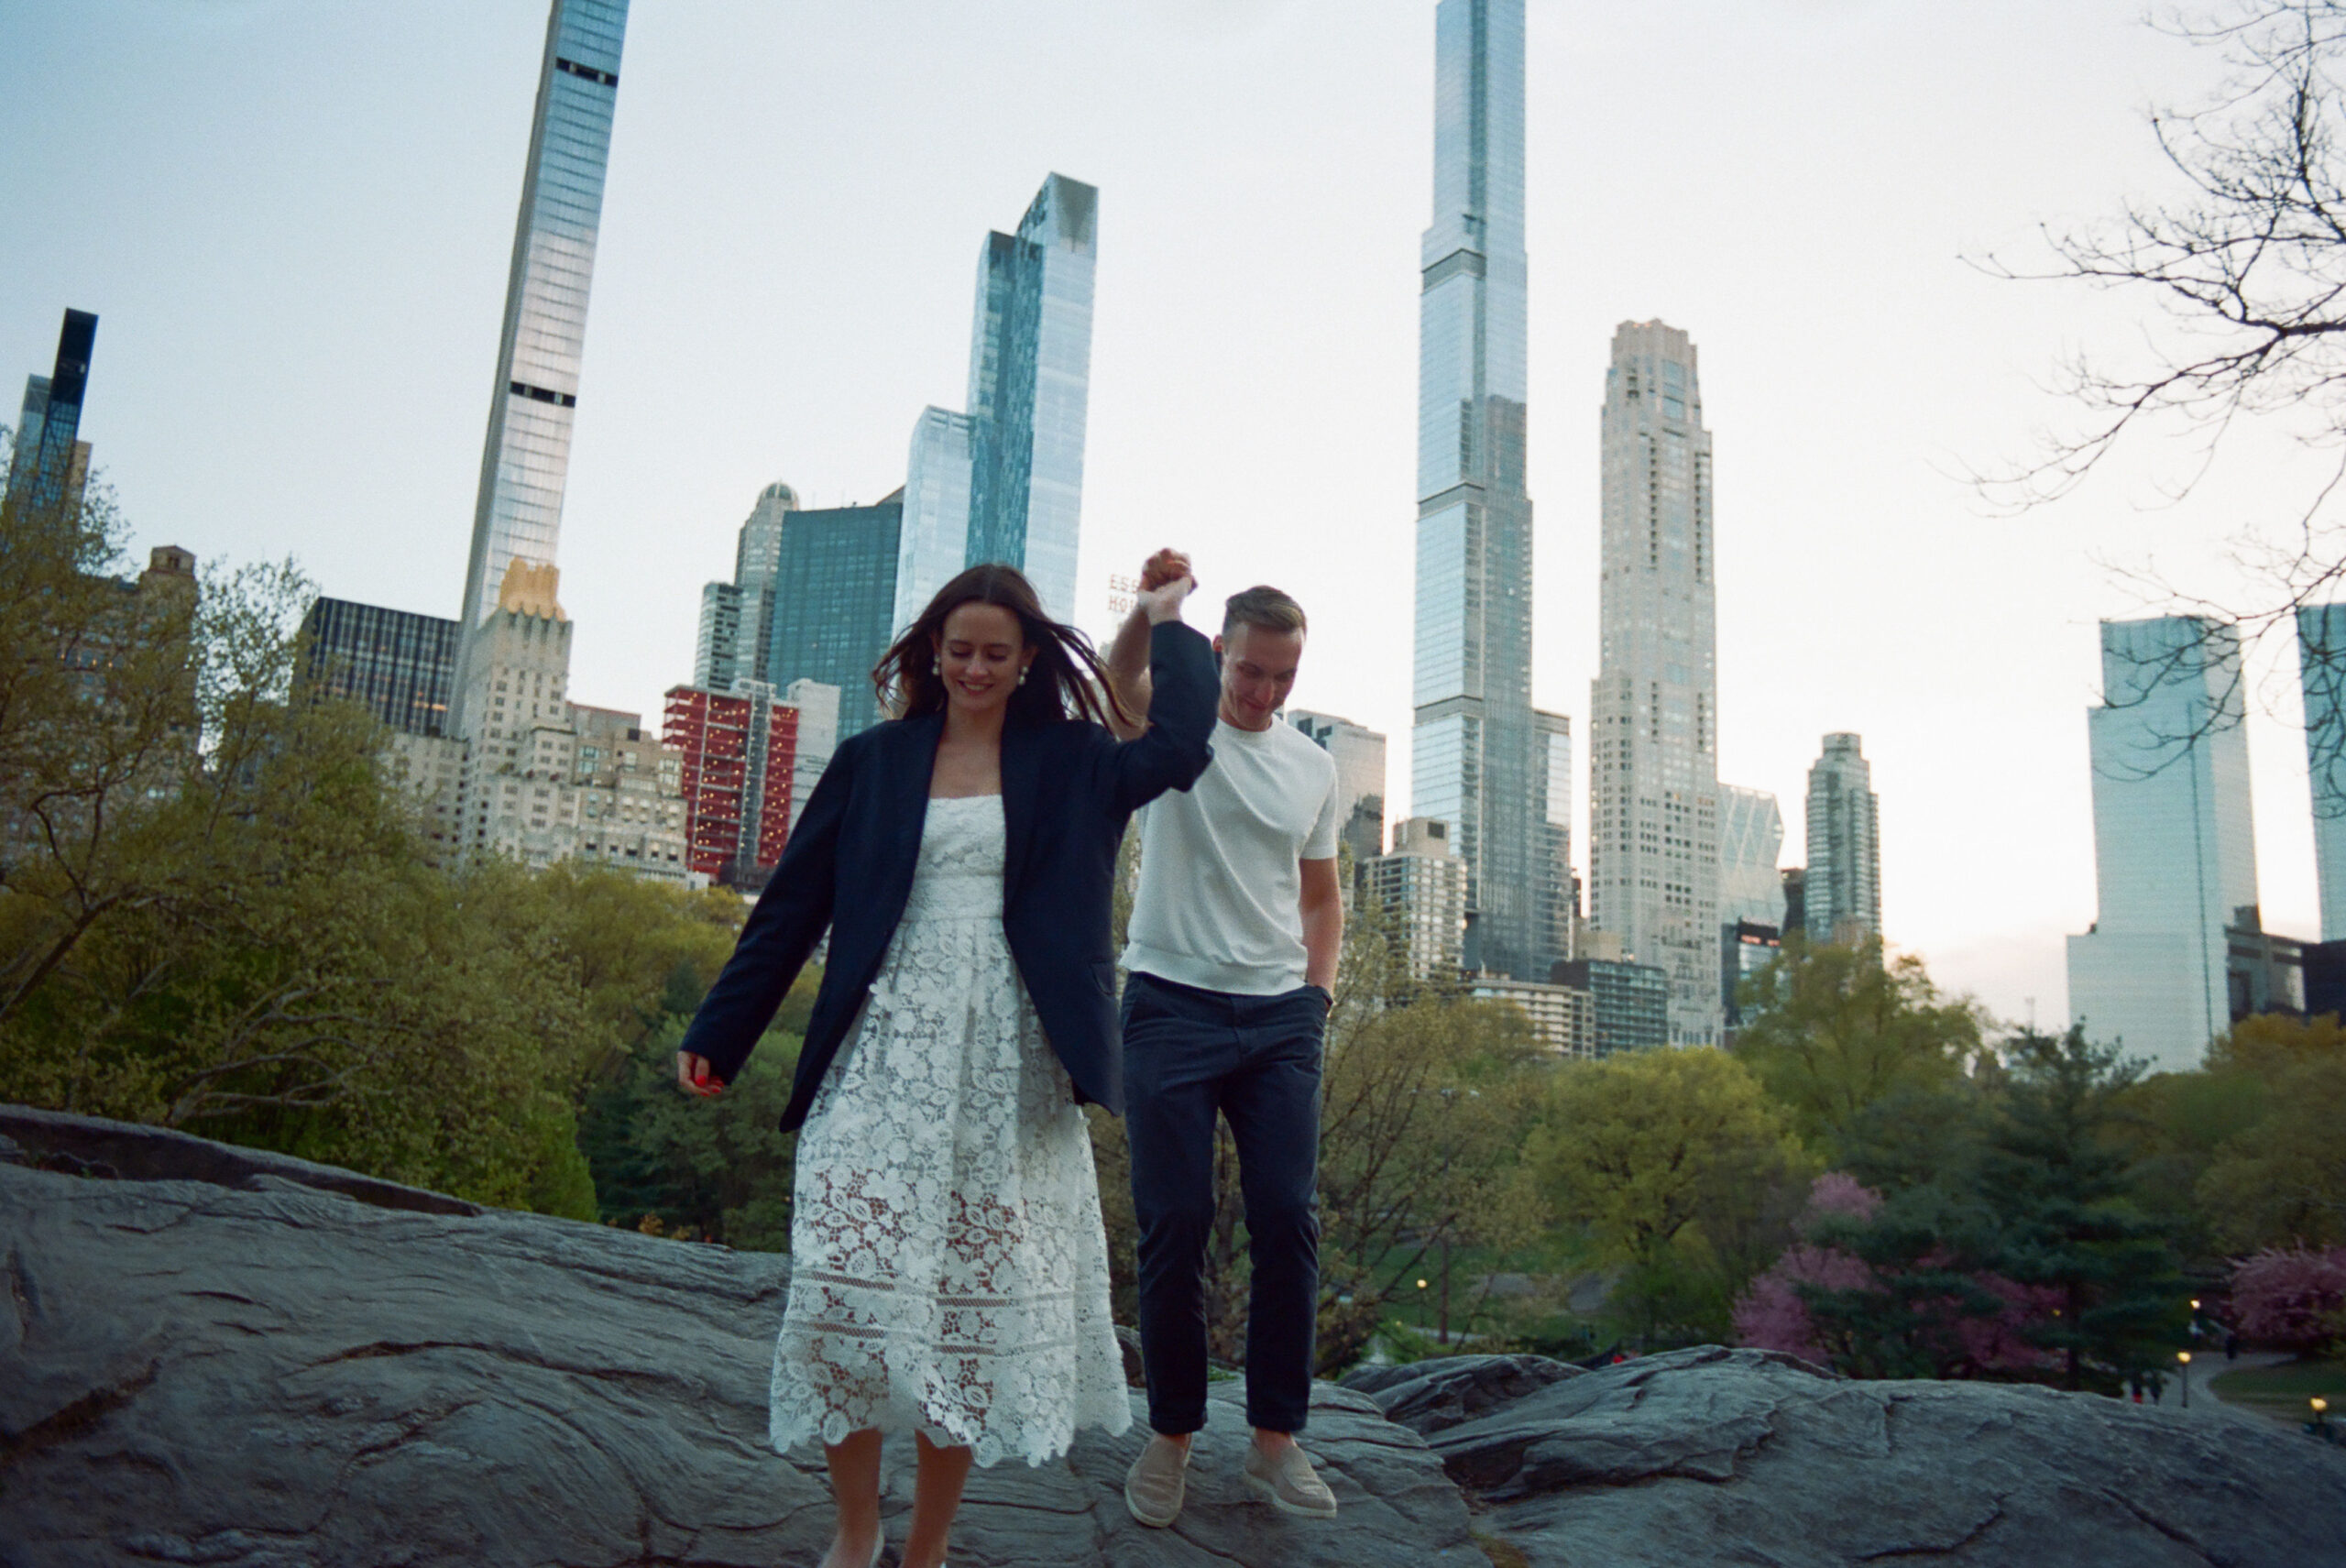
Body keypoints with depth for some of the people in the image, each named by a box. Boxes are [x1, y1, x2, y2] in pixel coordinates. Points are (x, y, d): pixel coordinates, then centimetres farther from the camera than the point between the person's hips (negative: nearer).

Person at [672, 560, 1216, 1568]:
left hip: (1008, 1070, 0)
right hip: (884, 1059, 0)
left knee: (976, 1299, 3)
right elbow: (791, 906, 9)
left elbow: (1181, 746, -8)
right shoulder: (874, 762, 9)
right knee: (846, 1281, -6)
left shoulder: (1070, 765, 9)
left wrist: (1166, 625, 4)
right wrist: (716, 1034, 6)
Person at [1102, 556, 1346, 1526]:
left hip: (1281, 1015, 4)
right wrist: (1152, 605, -43)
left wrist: (1319, 985, 8)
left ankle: (1275, 1438, 12)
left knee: (1288, 1220, 0)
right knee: (1174, 1224, -2)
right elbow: (1119, 674, -23)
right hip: (1173, 1002, -3)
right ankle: (1170, 1434, 13)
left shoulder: (1313, 767, 13)